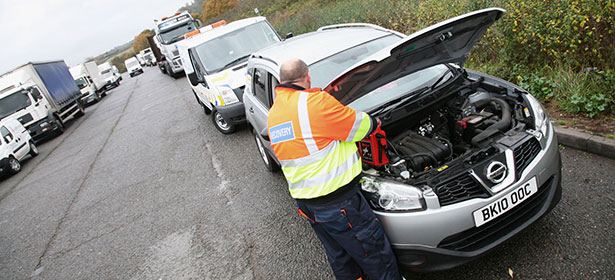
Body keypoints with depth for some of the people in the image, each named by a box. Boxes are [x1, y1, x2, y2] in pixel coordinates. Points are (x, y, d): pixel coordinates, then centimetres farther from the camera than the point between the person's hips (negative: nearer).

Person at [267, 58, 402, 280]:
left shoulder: (273, 114, 9)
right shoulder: (315, 102, -18)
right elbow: (360, 126, -9)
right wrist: (374, 123, 13)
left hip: (305, 204, 9)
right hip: (339, 203, -8)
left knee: (341, 262, 25)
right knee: (379, 259, 10)